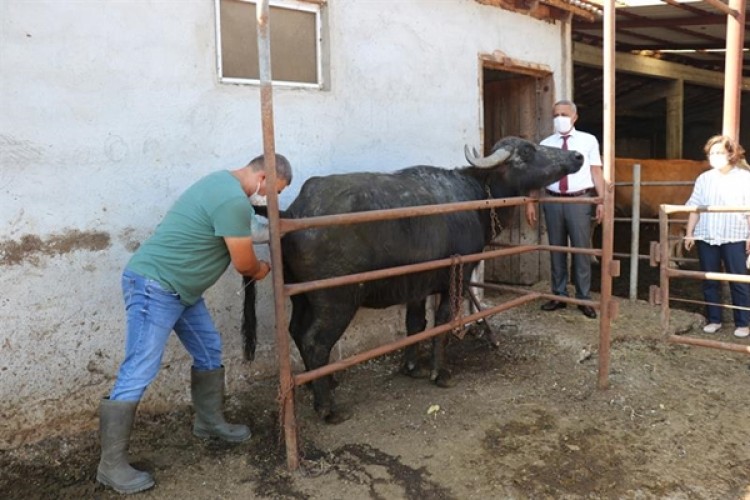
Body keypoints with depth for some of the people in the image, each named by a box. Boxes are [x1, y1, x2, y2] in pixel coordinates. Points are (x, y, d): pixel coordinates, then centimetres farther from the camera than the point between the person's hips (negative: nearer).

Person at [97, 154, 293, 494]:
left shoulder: (222, 181, 10)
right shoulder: (234, 201, -23)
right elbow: (244, 264, -15)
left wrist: (254, 266, 15)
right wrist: (262, 269, 7)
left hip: (179, 287, 11)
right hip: (154, 287, -11)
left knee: (208, 349, 17)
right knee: (138, 374, -4)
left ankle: (210, 422, 34)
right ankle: (111, 465, 8)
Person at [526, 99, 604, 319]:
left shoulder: (588, 140, 4)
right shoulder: (545, 144, 9)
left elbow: (596, 171, 1)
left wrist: (601, 201, -6)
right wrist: (530, 202, 0)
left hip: (580, 200, -2)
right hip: (553, 201, 2)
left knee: (581, 249, 3)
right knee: (556, 249, 10)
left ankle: (584, 299, 15)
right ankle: (559, 296, 22)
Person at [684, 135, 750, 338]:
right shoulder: (704, 178, 9)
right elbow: (695, 208, 8)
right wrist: (689, 233, 4)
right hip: (706, 237, 3)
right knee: (710, 280, 8)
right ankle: (713, 320, 19)